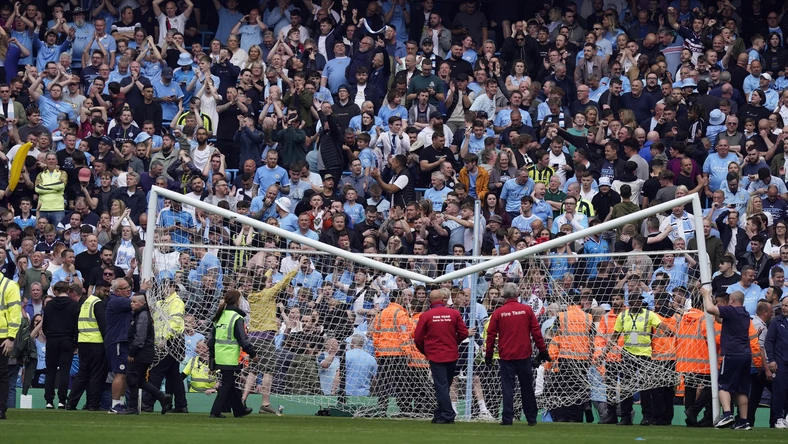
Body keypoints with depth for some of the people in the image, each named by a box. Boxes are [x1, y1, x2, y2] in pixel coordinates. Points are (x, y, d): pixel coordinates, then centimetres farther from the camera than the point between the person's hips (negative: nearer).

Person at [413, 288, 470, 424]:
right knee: (445, 386, 14)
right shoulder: (454, 314, -3)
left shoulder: (426, 316, -7)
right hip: (452, 355, 3)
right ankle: (440, 415, 20)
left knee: (441, 386, 0)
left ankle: (448, 415, -5)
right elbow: (463, 332, 0)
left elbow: (418, 338, -5)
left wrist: (425, 351, 13)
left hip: (435, 356, -3)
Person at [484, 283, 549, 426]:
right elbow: (536, 332, -1)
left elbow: (491, 335, -1)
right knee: (527, 388, 10)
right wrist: (543, 351, 7)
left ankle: (507, 418, -4)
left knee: (507, 388, 2)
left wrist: (488, 354, 8)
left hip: (506, 356, -1)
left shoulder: (498, 313, -4)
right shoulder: (527, 310, -2)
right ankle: (531, 418, 15)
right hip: (524, 355, 1)